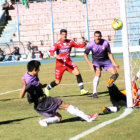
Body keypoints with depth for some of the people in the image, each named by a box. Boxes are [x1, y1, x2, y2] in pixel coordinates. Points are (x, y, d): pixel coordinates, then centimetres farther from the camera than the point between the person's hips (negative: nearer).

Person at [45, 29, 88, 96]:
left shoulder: (70, 42, 0)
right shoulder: (57, 43, -10)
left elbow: (79, 45, -2)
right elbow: (51, 52, -21)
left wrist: (84, 43, -23)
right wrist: (56, 56, -41)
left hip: (68, 62, 3)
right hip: (60, 64, -3)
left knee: (77, 72, -21)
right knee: (57, 82, 2)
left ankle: (82, 89, -16)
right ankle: (47, 89, 30)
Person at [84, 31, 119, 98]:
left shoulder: (105, 43, -14)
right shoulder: (91, 44, -17)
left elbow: (109, 53, -3)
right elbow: (85, 54, -7)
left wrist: (114, 63, -6)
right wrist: (90, 64, -19)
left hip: (106, 60, 2)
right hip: (96, 61, -2)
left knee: (115, 74, -11)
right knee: (98, 74, -29)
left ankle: (109, 84, 20)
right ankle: (94, 92, -28)